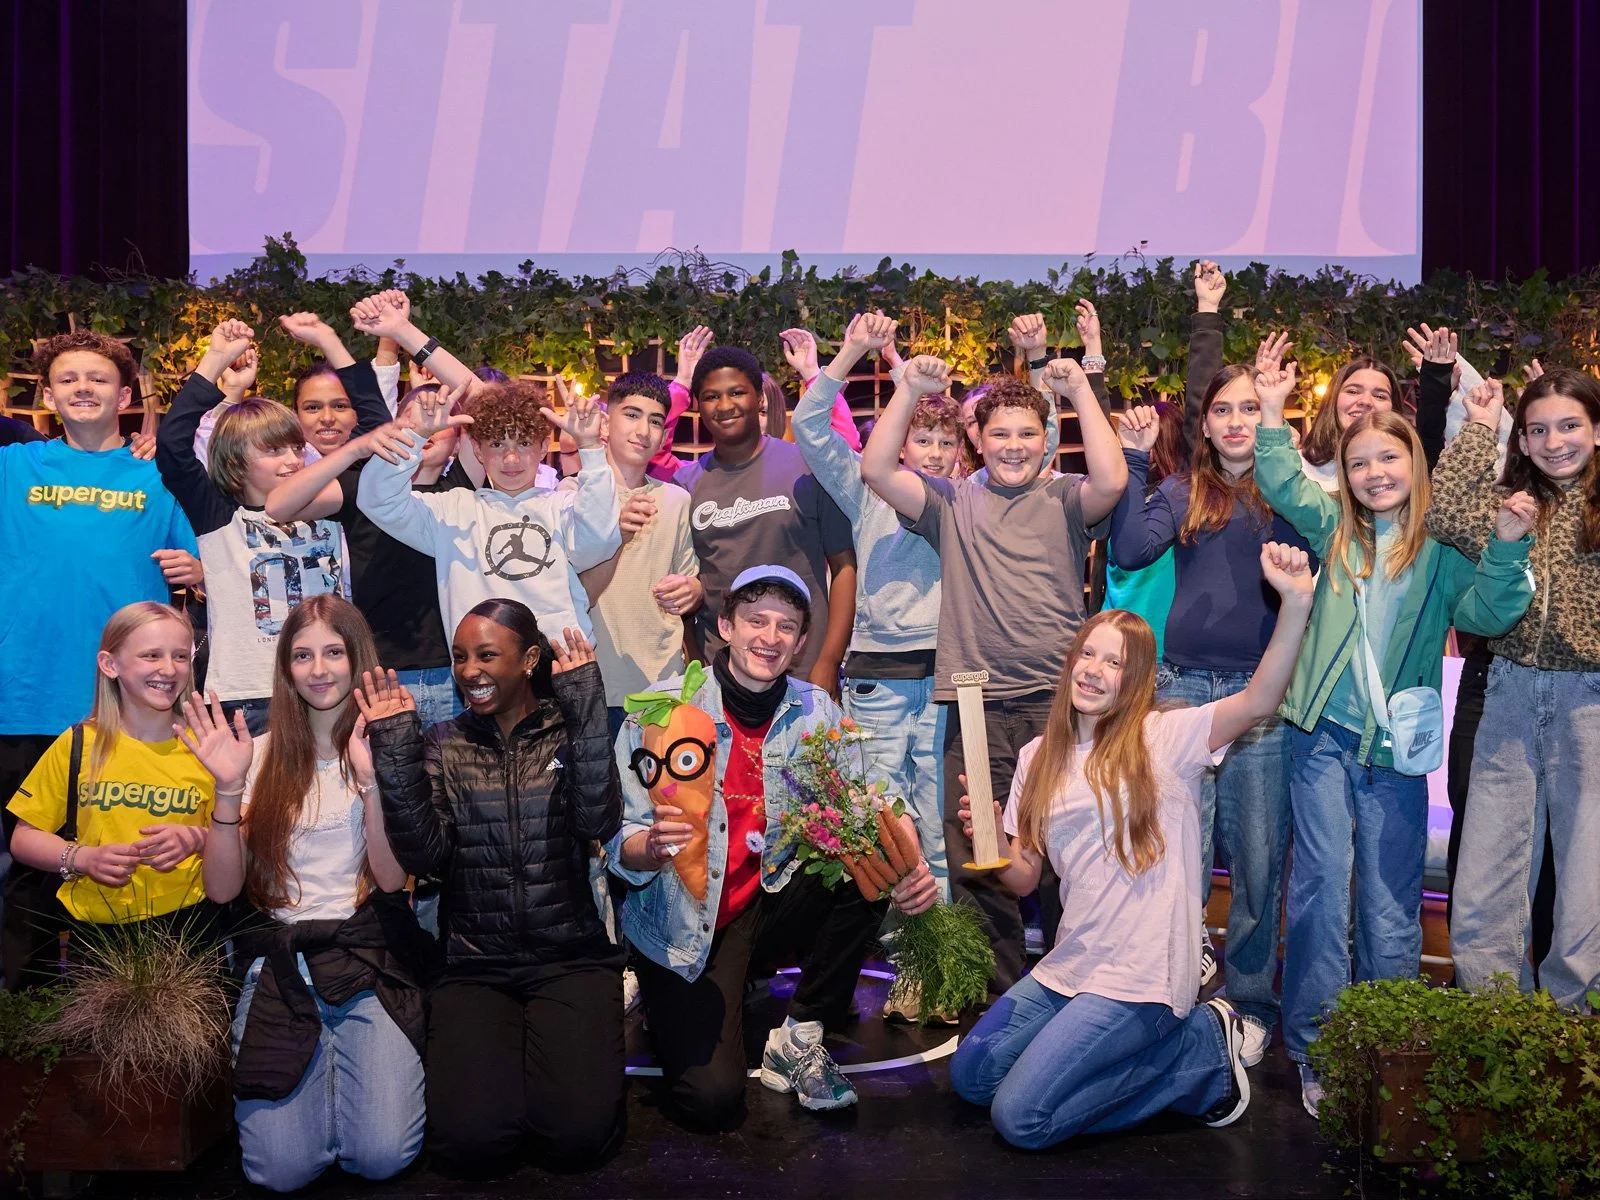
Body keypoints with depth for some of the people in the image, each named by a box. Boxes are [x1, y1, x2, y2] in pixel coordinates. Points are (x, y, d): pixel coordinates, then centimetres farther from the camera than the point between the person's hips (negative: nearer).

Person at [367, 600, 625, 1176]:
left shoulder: (568, 733, 3)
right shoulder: (443, 746, 7)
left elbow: (598, 821, -16)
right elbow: (424, 855, -7)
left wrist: (585, 708, -20)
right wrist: (395, 752, -15)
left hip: (571, 959, -1)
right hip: (475, 968, 1)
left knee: (580, 1131, -20)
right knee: (471, 1139, -20)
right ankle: (492, 1059, 12)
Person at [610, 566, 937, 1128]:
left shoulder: (815, 711, 0)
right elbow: (621, 846, -12)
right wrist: (652, 847, -36)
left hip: (770, 907, 4)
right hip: (685, 924, -3)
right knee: (713, 1100, -19)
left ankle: (799, 1039, -5)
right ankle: (665, 1003, 16)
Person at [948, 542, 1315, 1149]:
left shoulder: (1164, 738, -8)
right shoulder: (1039, 757, 8)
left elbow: (1257, 703, -26)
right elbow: (1023, 879, 8)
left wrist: (1296, 604, -39)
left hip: (1141, 978, -7)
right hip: (1070, 965, 7)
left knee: (1019, 1116, -12)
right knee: (969, 1077, 9)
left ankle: (1202, 1047, 5)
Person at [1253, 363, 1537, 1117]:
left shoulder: (1442, 546, 2)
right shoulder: (1336, 529, 9)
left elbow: (1485, 612, -8)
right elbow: (1282, 485, 6)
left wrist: (1507, 547, -22)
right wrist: (1273, 413, -5)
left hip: (1398, 744, -1)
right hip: (1325, 735, 1)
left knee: (1392, 900, 6)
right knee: (1321, 884, -1)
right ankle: (1313, 1049, 7)